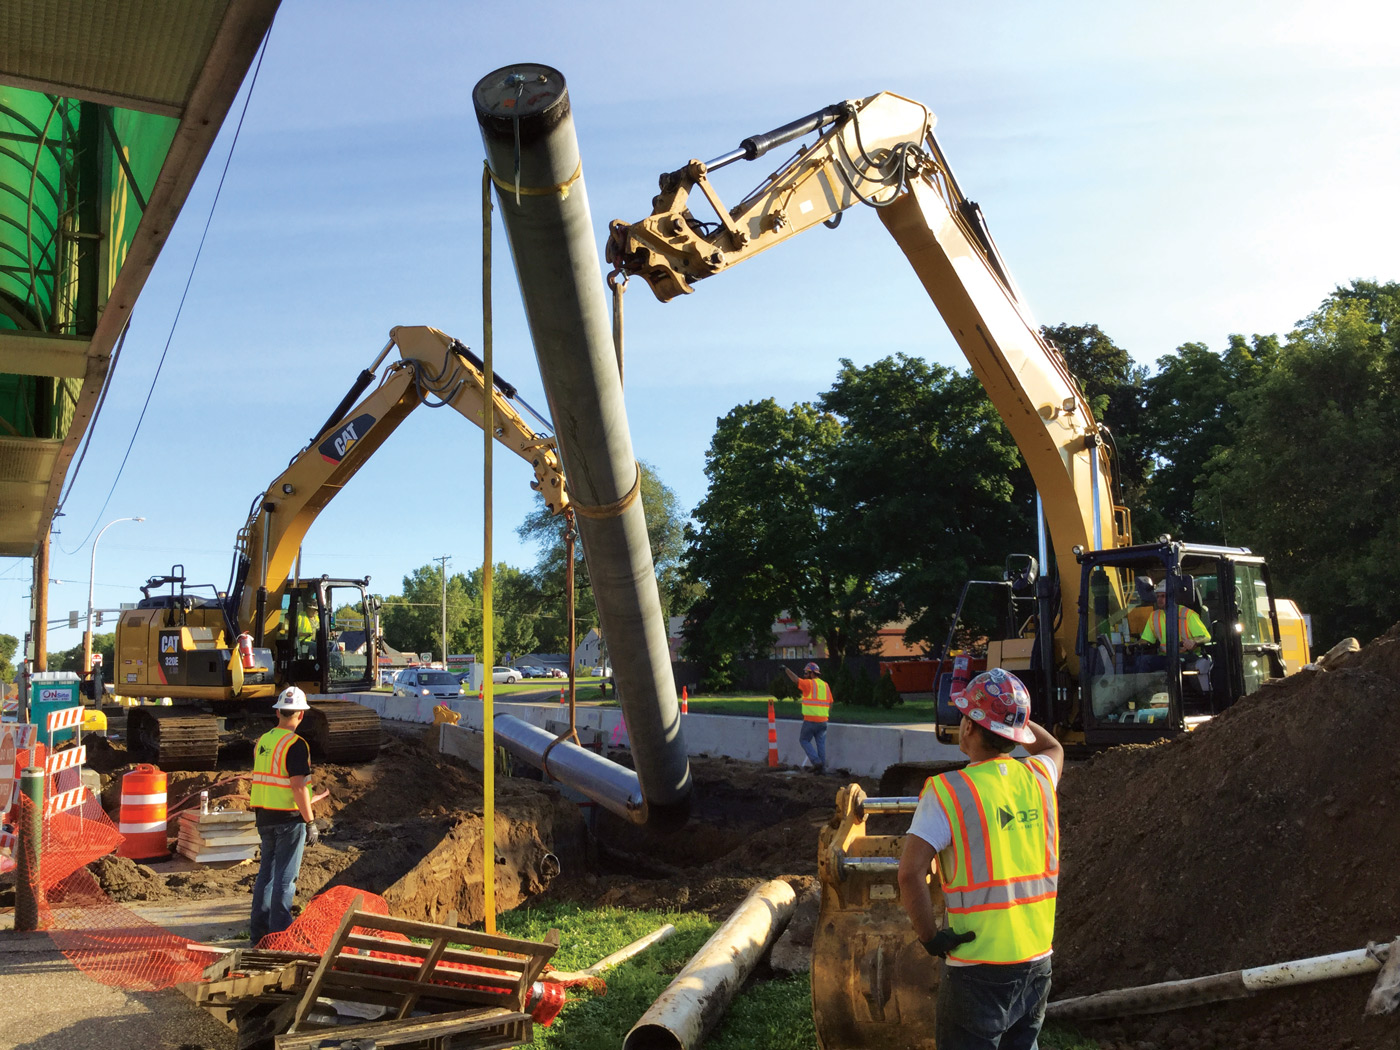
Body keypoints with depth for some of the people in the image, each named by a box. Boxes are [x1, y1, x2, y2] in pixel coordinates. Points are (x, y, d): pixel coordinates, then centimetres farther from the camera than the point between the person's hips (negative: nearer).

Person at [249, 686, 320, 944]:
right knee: (285, 877, 1)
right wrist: (310, 822, -17)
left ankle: (258, 930, 23)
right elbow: (298, 787, -21)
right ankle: (279, 932, 5)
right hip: (289, 818, -7)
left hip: (264, 816, 8)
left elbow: (259, 780, 14)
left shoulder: (262, 741, 8)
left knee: (266, 872, 17)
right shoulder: (295, 744, -17)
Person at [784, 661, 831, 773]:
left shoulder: (809, 683, -7)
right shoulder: (825, 685, 13)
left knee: (804, 740, 8)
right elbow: (830, 703, 14)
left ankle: (816, 761, -4)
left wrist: (786, 669, -8)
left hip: (810, 720, -6)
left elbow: (795, 680, -19)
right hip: (823, 720, 6)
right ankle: (822, 767, 9)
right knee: (821, 744, 10)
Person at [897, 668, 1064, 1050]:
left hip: (978, 967, -5)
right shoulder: (1039, 777, 0)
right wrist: (1010, 711, 23)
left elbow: (910, 873, -24)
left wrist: (929, 936, -12)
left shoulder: (949, 791, -15)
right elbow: (1054, 748, 27)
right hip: (1037, 961, 5)